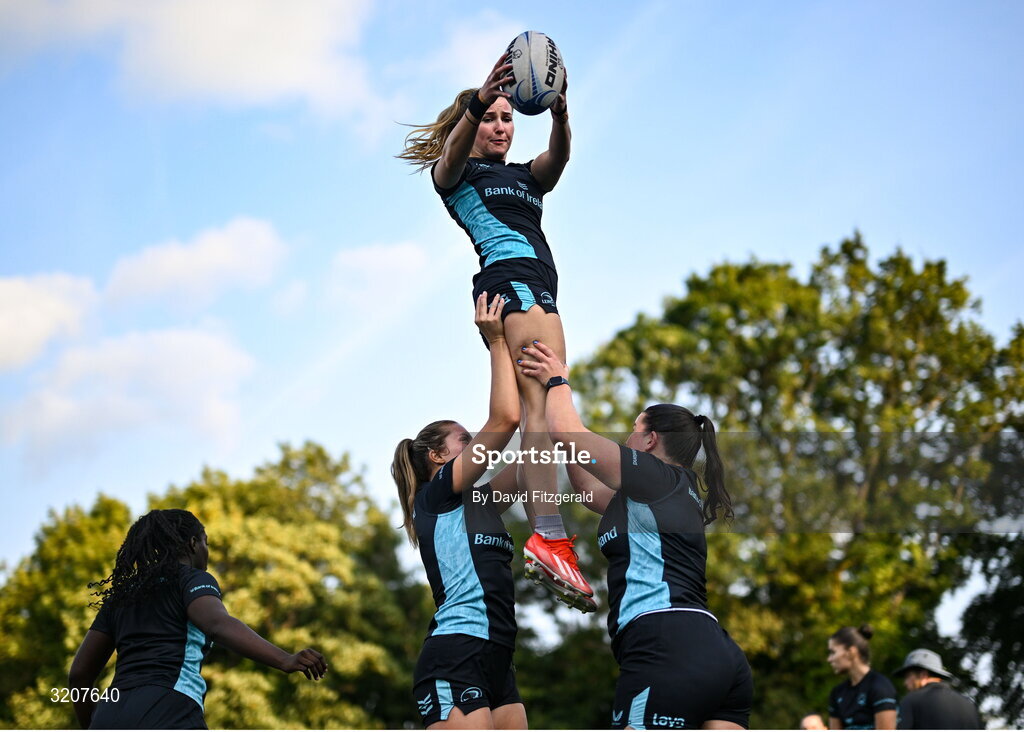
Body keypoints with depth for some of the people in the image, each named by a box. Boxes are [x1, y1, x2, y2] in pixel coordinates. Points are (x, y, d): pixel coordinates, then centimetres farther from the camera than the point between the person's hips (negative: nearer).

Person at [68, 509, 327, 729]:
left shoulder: (120, 595, 27)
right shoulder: (193, 580, 8)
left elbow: (79, 673, 24)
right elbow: (218, 624, -16)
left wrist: (91, 728, 38)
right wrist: (285, 660, -28)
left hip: (108, 719, 7)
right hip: (165, 716, -7)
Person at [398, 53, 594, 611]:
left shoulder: (526, 176, 30)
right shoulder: (456, 173, 14)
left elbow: (559, 156, 6)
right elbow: (453, 149, -12)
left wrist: (559, 112, -17)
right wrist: (478, 101, -33)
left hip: (538, 288, 8)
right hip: (512, 277, -8)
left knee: (532, 411, -2)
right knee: (546, 402, -24)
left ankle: (540, 538, -7)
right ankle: (551, 536, -37)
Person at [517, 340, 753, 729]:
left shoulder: (657, 476, 5)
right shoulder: (675, 495, 30)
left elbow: (565, 431, 4)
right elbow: (589, 489, 39)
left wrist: (558, 382, 26)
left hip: (668, 647, -9)